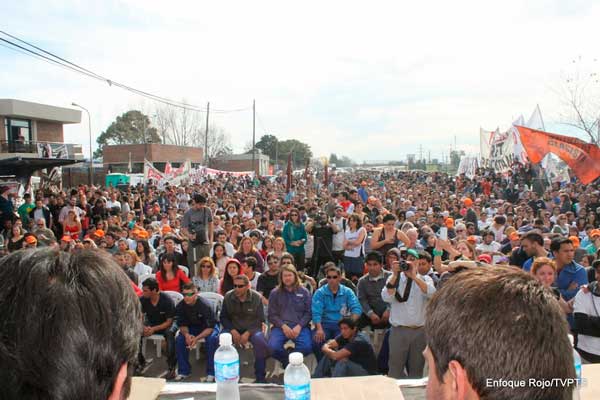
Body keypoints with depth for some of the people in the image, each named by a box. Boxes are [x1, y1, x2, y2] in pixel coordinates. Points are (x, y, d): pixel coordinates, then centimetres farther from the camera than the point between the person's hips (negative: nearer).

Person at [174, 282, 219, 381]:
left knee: (212, 339, -33)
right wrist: (186, 334, -28)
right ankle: (183, 371, -5)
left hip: (208, 327, -4)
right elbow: (182, 325, -5)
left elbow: (210, 327, -26)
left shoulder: (205, 305, -29)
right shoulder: (180, 306, -16)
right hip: (192, 327, 4)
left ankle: (211, 373, -19)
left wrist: (197, 338, -39)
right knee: (179, 340, -22)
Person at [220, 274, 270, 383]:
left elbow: (260, 319, -5)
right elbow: (223, 317, 3)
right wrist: (233, 331, -14)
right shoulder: (228, 297, -5)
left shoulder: (256, 298, -9)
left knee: (261, 343, -31)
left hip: (252, 328, -1)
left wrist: (248, 333, -20)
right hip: (233, 328, 2)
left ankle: (260, 378, -11)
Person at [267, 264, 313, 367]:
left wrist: (299, 326, -13)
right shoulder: (275, 293, 10)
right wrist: (283, 326, -12)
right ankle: (287, 364, 4)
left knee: (307, 347, -29)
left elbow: (308, 312, 4)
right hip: (280, 326, 0)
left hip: (300, 326, 0)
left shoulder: (304, 292, 10)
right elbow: (272, 315, 5)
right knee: (273, 348, -29)